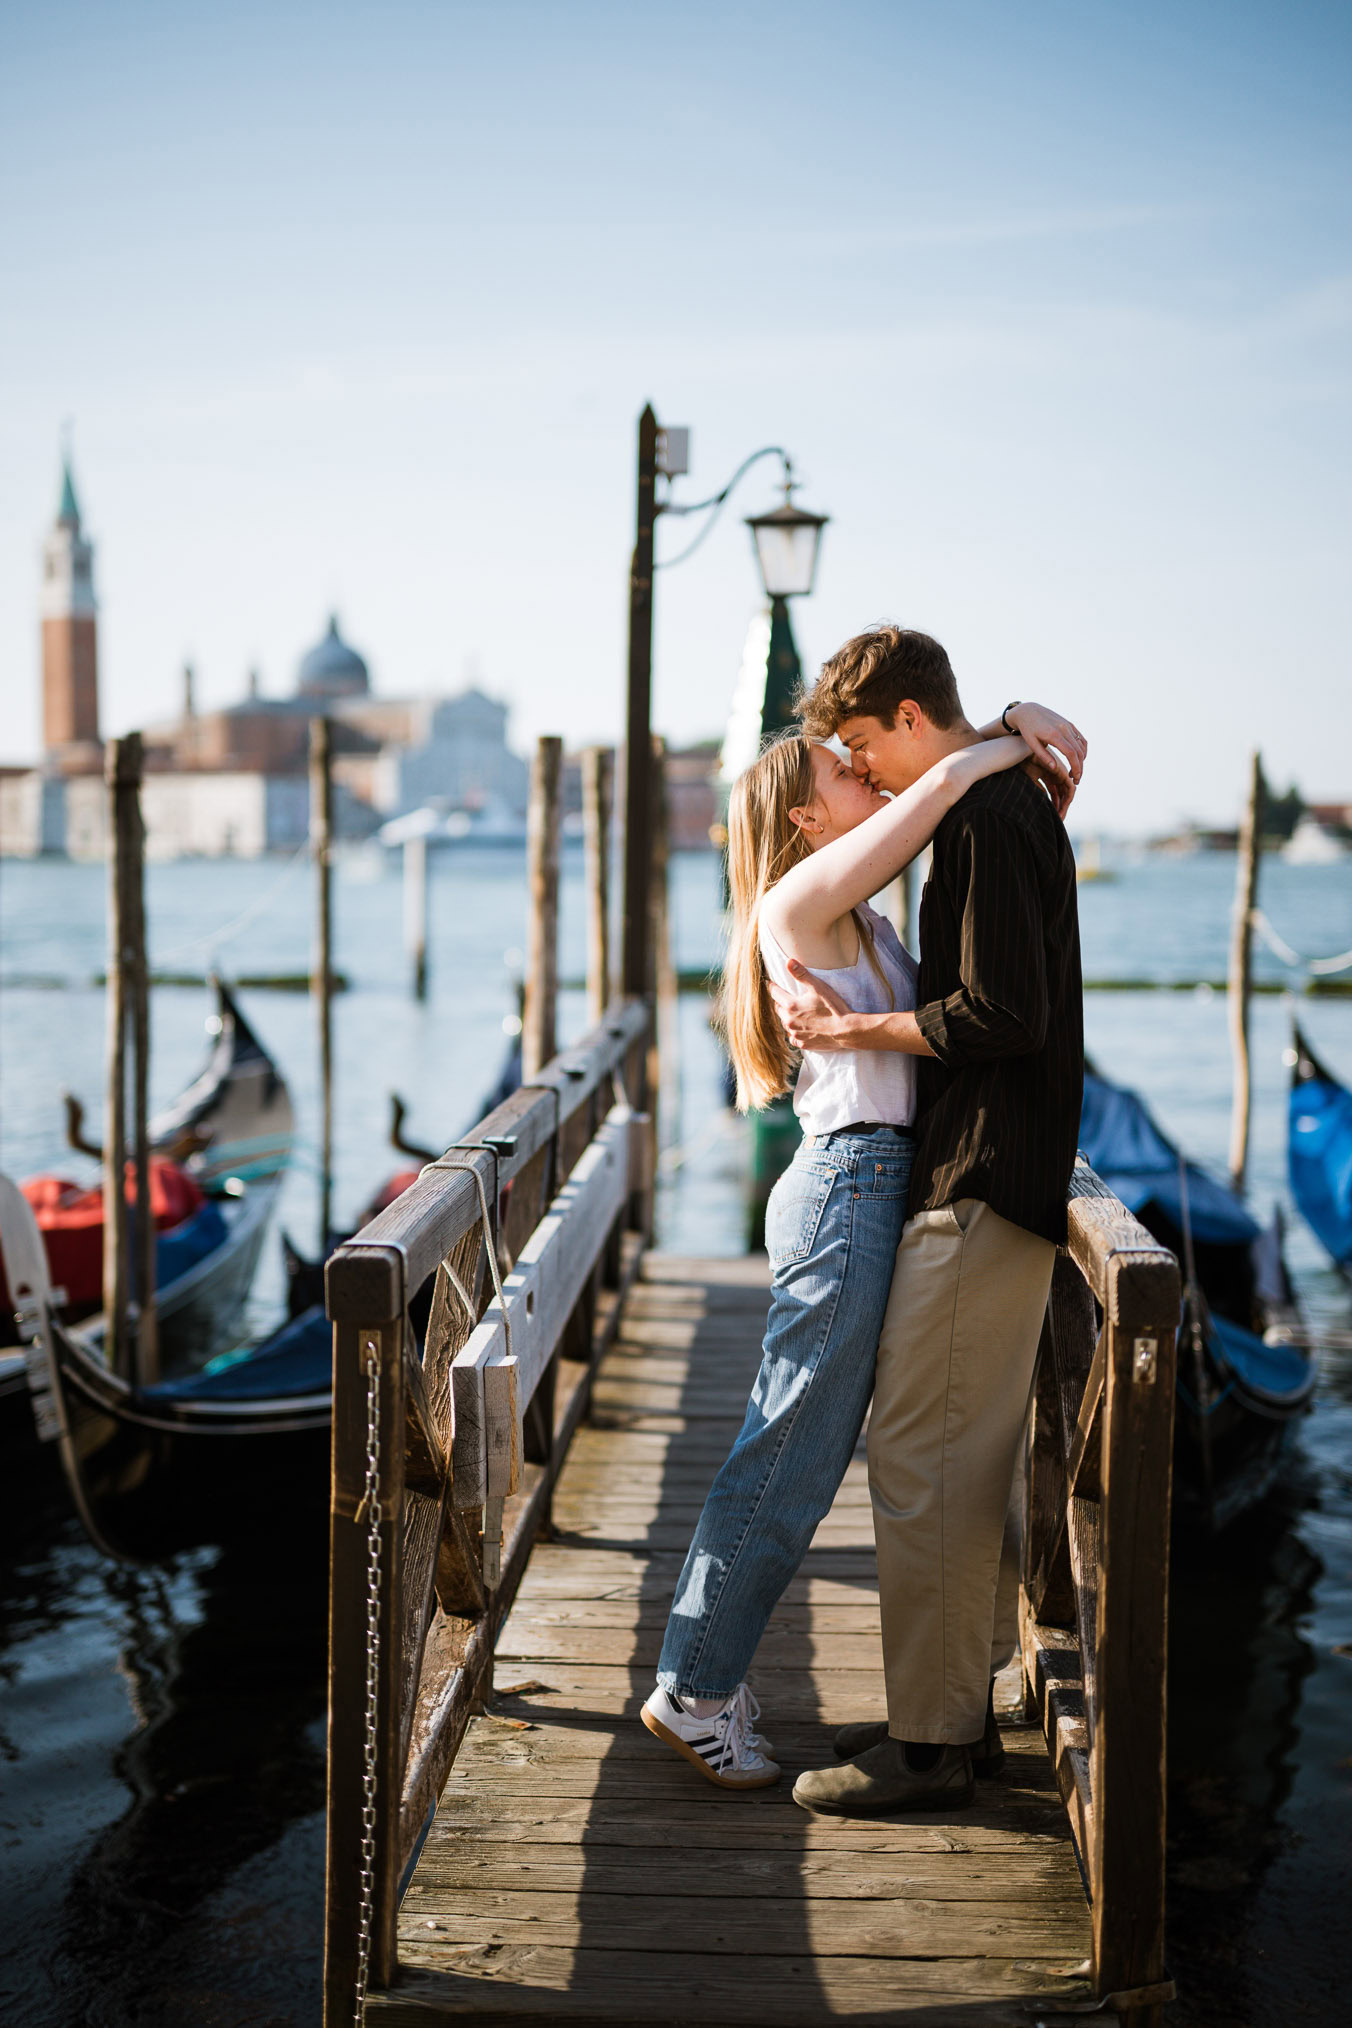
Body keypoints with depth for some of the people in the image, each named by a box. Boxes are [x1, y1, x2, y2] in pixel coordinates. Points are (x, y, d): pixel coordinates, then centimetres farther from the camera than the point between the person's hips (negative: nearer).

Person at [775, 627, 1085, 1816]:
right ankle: (959, 1707, 23)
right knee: (970, 1464, 15)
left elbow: (1004, 1016, -22)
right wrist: (865, 1017, 18)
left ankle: (930, 1743, 0)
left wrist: (859, 1030, -10)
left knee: (918, 1460, -7)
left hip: (980, 1190, -11)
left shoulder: (988, 819, -15)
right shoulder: (1013, 804, 17)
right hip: (992, 1180, 11)